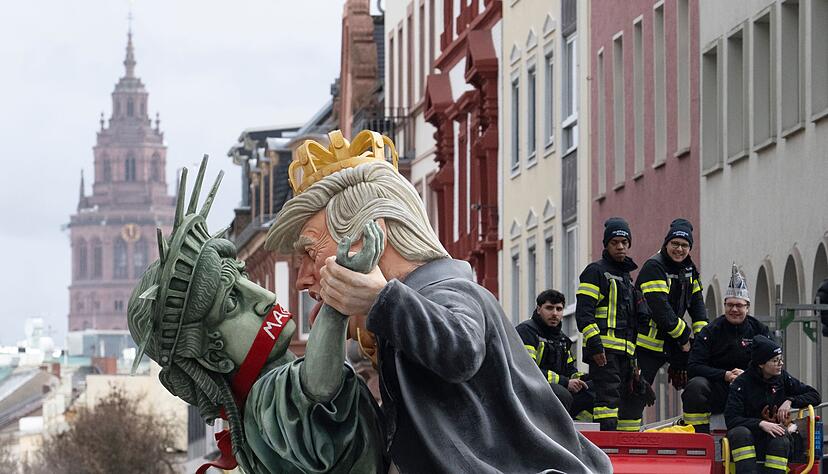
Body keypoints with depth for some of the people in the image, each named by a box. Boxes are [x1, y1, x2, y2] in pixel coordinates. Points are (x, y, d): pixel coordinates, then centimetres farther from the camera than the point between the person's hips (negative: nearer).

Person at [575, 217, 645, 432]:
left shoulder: (627, 277, 24)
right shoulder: (596, 271, -1)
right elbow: (584, 311, -11)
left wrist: (634, 356, 24)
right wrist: (594, 342, -21)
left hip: (624, 350, 8)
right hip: (604, 348, -8)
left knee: (627, 397, 8)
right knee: (609, 397, -16)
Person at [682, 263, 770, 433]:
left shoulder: (759, 330, 7)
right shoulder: (711, 331, 1)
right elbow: (693, 367, -8)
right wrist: (725, 375, -19)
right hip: (717, 390, -1)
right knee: (695, 386, -31)